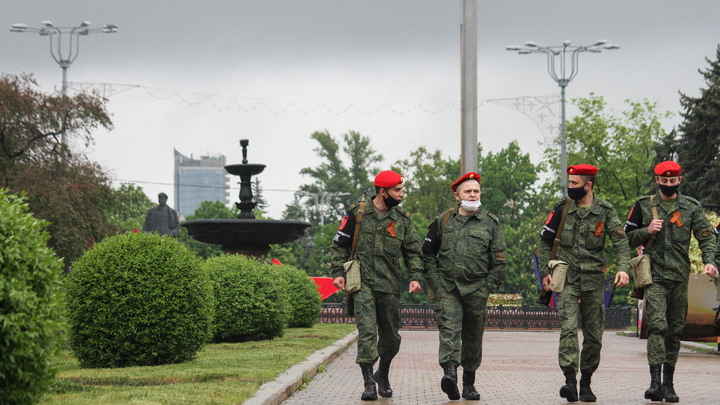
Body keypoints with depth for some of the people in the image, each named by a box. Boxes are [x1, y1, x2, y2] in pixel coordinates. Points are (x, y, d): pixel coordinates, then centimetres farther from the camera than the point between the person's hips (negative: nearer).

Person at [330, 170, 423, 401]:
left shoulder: (402, 220, 9)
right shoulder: (358, 213, 2)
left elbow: (413, 252, 12)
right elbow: (340, 245, 8)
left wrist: (415, 277, -3)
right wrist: (338, 272, -3)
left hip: (389, 286, 3)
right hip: (362, 283, -3)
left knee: (390, 335, 8)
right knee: (367, 330, -14)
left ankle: (383, 375, 33)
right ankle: (368, 383, -15)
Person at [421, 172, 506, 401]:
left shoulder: (491, 223, 6)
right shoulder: (444, 221, 7)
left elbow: (500, 261, 6)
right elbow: (427, 252, 13)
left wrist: (488, 287, -1)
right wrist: (434, 280, 3)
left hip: (477, 290, 1)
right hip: (447, 288, -1)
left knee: (473, 338, 8)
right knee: (449, 328, -19)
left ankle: (469, 382, 21)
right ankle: (450, 373, -33)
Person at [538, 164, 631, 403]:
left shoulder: (605, 211, 0)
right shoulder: (563, 208, 3)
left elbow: (620, 241, -7)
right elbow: (545, 241, 11)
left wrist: (623, 268, -24)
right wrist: (544, 272, 1)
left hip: (594, 279, 1)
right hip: (566, 278, -1)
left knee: (594, 334, 5)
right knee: (568, 328, -18)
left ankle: (586, 383, 19)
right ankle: (570, 380, -24)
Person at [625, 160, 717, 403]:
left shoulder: (691, 207, 8)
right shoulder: (643, 206, 7)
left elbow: (706, 236, 4)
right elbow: (628, 239, 11)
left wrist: (709, 261, -13)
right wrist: (647, 231, -8)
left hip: (680, 277, 2)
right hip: (654, 276, -2)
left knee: (675, 330, 6)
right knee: (657, 325, -17)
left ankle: (668, 384, 16)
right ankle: (655, 382, -22)